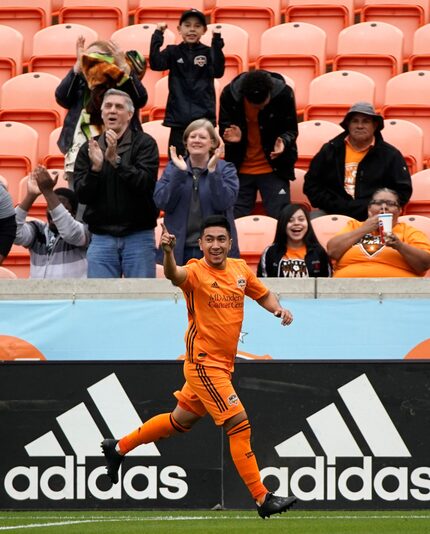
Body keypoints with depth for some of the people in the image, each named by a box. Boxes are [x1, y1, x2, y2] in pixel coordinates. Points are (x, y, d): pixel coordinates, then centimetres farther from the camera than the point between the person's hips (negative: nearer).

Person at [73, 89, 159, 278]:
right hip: (102, 238, 3)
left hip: (138, 236, -3)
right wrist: (95, 168, -14)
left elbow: (146, 183, -13)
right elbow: (82, 195, 3)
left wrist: (116, 160, -22)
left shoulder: (144, 143, 0)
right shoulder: (89, 149, 9)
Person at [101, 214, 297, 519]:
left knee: (181, 420, 21)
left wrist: (279, 309, -2)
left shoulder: (240, 269, 4)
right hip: (203, 363, -8)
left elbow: (264, 295, 19)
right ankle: (263, 499, -8)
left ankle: (118, 448, 38)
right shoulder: (196, 272, -16)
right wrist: (168, 252, -59)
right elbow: (174, 275, -38)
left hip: (223, 365, 8)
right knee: (240, 424, -12)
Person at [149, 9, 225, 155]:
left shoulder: (208, 53, 4)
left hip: (204, 118, -1)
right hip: (178, 117, 1)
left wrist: (217, 41, -20)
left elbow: (218, 72, -13)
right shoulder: (173, 52, 6)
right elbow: (155, 64, -10)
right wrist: (158, 34, -13)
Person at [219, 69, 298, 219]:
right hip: (240, 170, 2)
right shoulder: (229, 94, -12)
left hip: (274, 169, -2)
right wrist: (231, 136, -23)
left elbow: (291, 129, -4)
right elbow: (224, 128, 1)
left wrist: (283, 141, -27)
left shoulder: (284, 94, -15)